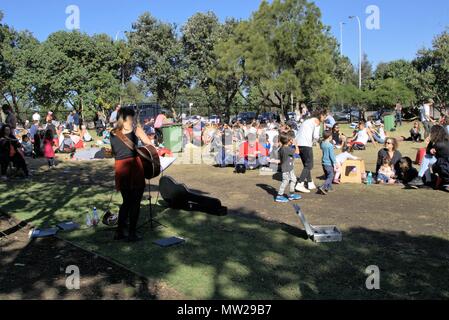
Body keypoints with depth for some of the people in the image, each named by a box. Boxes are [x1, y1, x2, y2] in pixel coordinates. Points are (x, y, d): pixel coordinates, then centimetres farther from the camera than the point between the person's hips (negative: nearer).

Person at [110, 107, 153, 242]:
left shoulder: (113, 133, 10)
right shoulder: (136, 130, 0)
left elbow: (114, 153, 11)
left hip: (119, 167, 4)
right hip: (134, 165, -4)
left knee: (126, 201, 19)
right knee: (135, 202, 7)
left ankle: (119, 232, 19)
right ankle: (132, 233, 9)